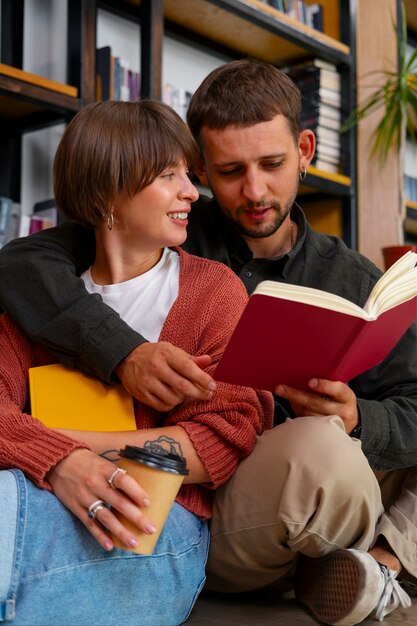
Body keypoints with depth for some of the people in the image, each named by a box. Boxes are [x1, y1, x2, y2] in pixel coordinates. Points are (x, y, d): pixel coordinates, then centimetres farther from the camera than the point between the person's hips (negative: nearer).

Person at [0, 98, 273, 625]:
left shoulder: (214, 287, 7)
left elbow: (228, 437, -4)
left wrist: (75, 442, -11)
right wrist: (61, 463, -25)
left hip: (159, 519, -2)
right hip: (43, 498, 2)